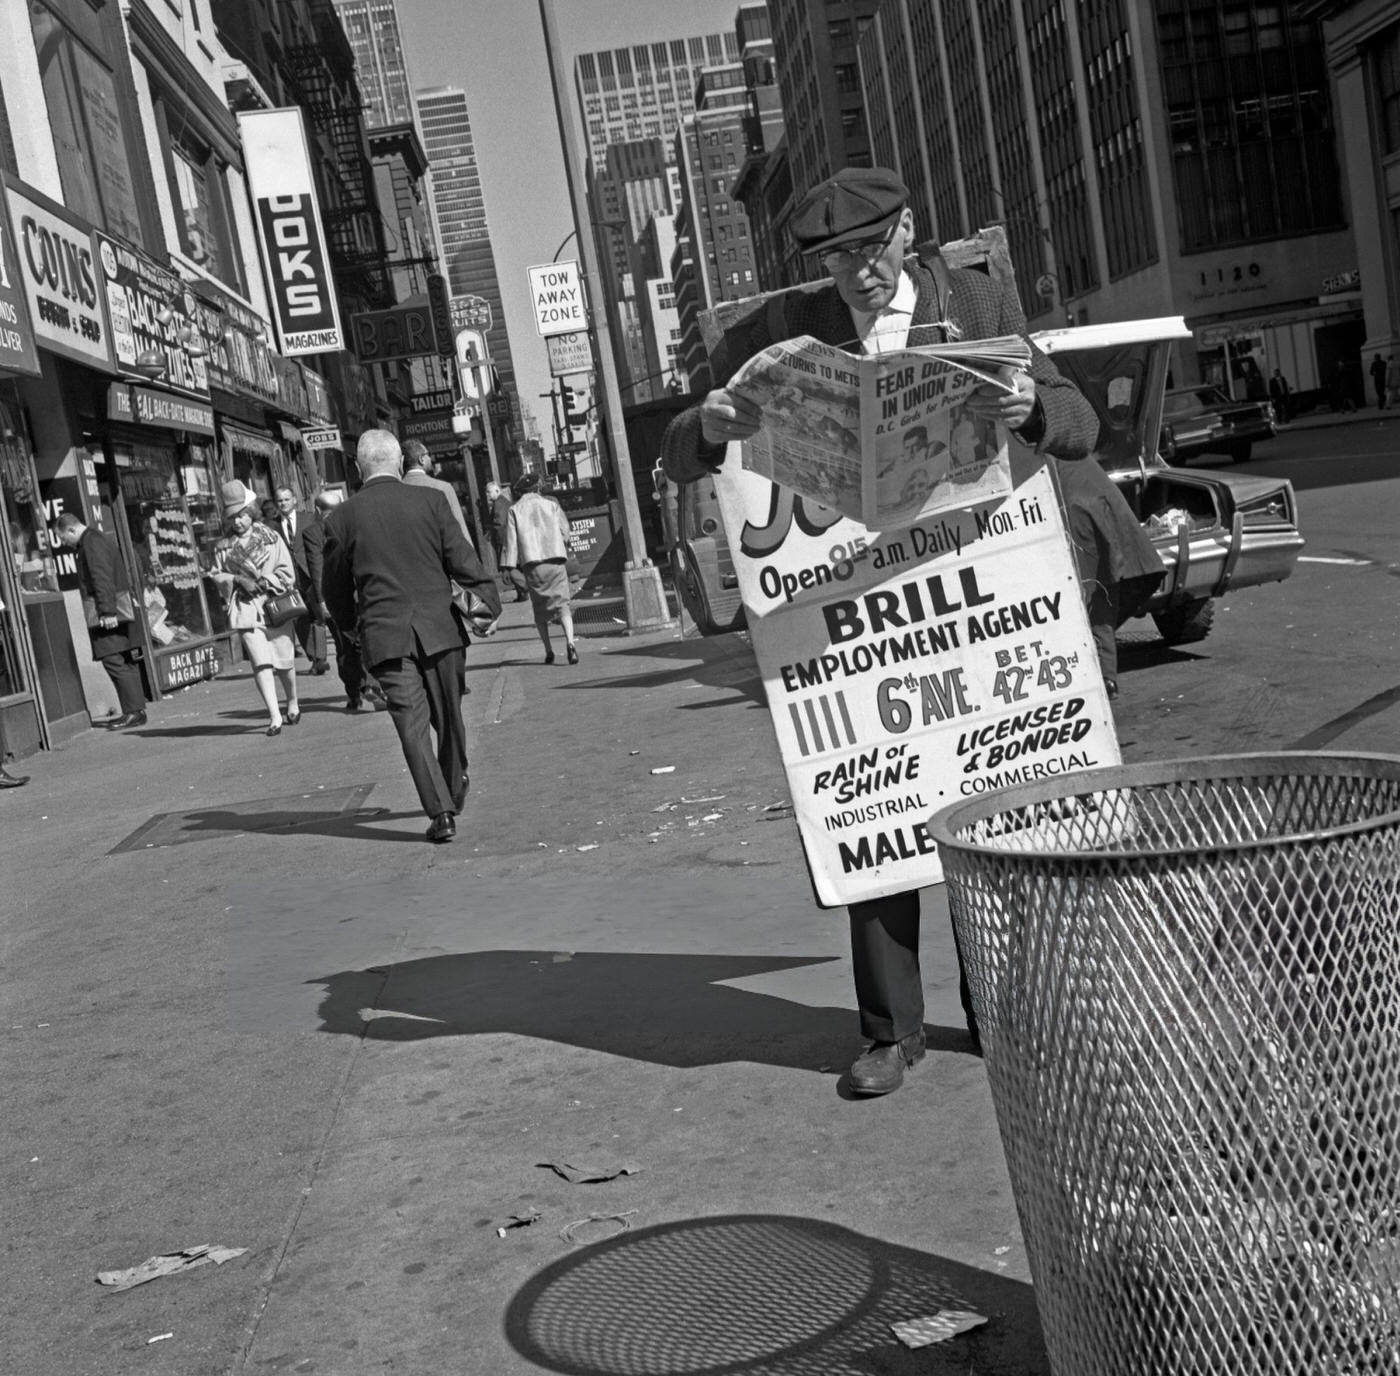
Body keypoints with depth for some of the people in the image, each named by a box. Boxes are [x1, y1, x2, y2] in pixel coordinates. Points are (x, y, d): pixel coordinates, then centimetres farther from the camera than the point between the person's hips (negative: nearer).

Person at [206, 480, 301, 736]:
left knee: (284, 662, 7)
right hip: (245, 609, 0)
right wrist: (238, 580, -6)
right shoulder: (224, 547, 7)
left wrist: (264, 581, -12)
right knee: (260, 661, -14)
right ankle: (274, 715, -16)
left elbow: (287, 573, 1)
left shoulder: (271, 537, 4)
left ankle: (292, 703, 33)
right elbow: (216, 576, 10)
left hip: (275, 605, 0)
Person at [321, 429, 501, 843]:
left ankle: (441, 811, -7)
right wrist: (489, 603, 8)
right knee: (448, 716, 17)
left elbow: (334, 587, 9)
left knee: (412, 724, 0)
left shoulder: (342, 518, -1)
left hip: (384, 636, -1)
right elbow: (464, 561, -3)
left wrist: (350, 625, 25)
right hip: (440, 629, 1)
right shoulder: (430, 501, -3)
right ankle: (455, 789, 35)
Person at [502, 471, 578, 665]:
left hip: (532, 563, 0)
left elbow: (511, 540, 2)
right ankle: (570, 642, -27)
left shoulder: (515, 511, 8)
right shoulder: (551, 505, 12)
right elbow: (565, 531, 11)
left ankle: (548, 651, 11)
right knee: (562, 603, -5)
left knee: (540, 609, 12)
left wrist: (510, 566, 1)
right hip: (556, 559, 0)